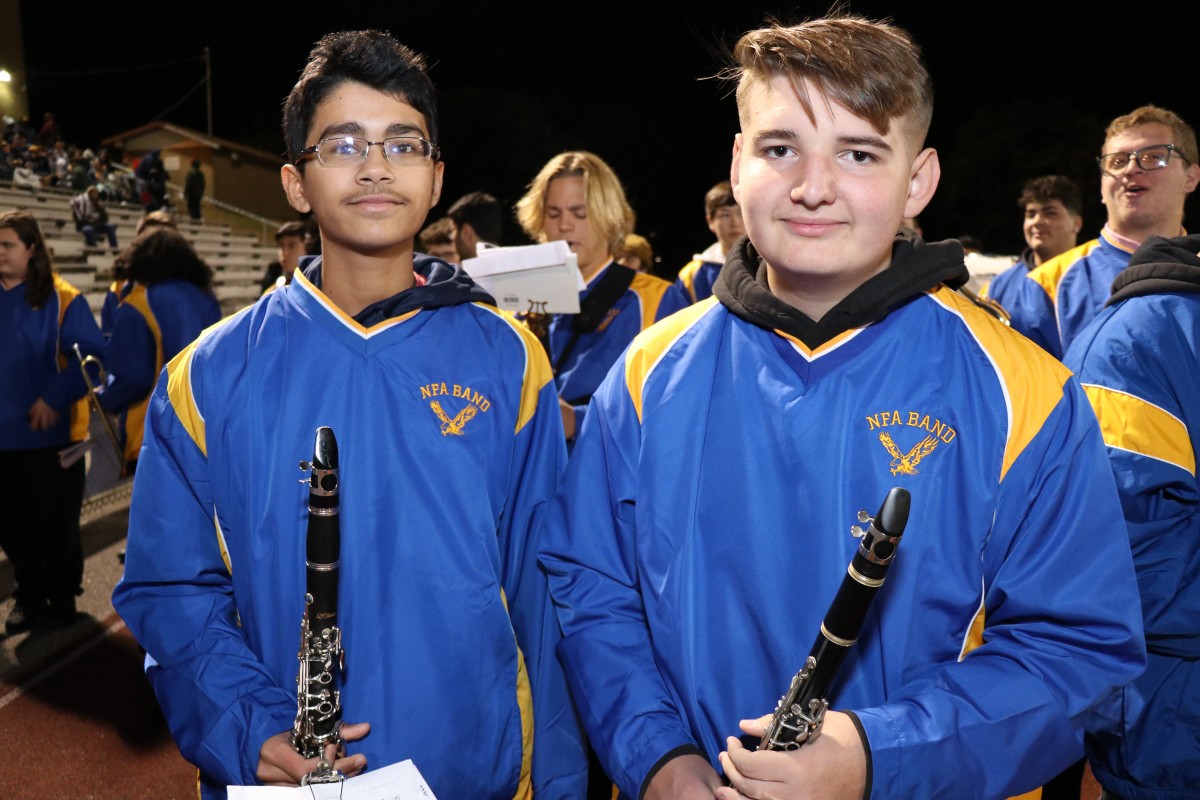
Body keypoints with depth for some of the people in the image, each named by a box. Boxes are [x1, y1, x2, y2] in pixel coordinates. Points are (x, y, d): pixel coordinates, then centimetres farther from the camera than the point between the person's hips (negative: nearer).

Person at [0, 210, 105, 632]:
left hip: (51, 433, -4)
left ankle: (62, 598, 25)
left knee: (58, 523, 8)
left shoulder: (61, 299, -9)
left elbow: (91, 356, -14)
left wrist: (54, 398, -20)